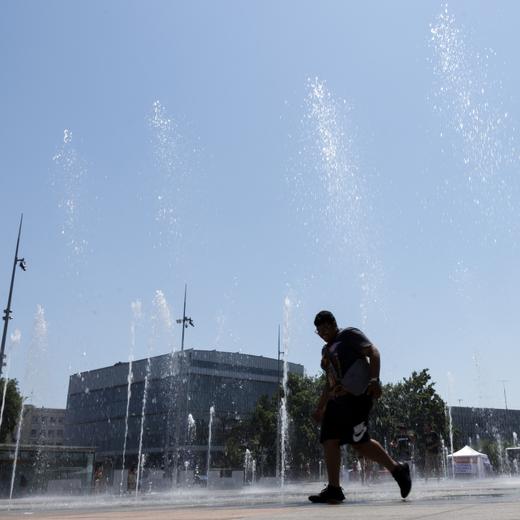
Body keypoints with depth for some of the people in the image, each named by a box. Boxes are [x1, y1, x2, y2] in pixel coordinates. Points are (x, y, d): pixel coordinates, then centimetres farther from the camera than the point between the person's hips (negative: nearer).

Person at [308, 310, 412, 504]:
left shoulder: (349, 335, 2)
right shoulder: (326, 350, 26)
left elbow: (373, 352, -9)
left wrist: (374, 379, -23)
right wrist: (320, 407, 26)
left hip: (357, 395, -8)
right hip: (338, 400, 8)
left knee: (360, 441, -14)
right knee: (329, 440, -4)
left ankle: (397, 469, 2)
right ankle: (334, 489, -2)